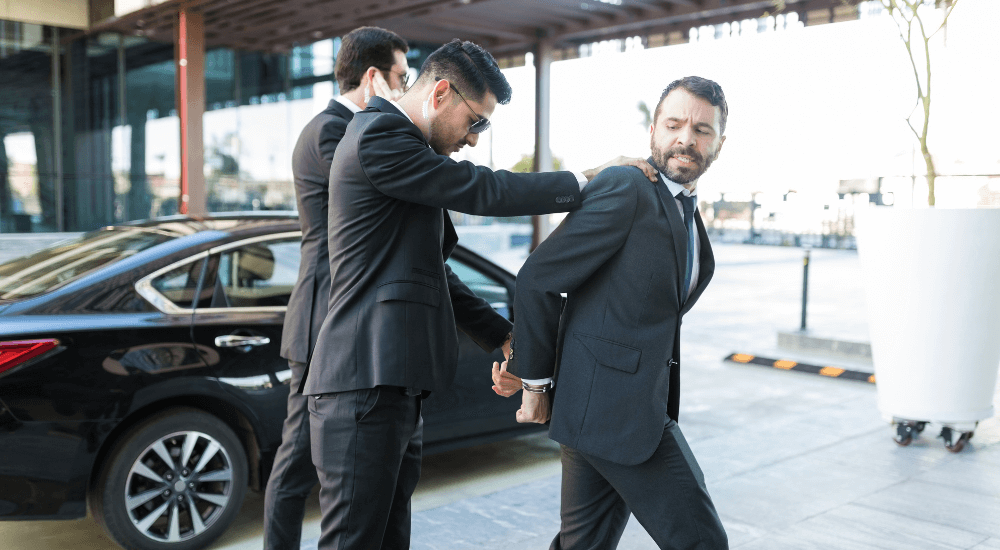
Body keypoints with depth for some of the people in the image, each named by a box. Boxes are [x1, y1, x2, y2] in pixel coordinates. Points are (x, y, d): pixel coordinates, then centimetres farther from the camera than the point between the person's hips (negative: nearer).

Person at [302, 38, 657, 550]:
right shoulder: (377, 135, -10)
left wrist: (503, 338, 19)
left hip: (396, 391, 10)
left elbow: (432, 273, 23)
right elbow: (483, 191, -12)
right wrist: (588, 179, -2)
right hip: (364, 387, -10)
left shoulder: (400, 145, 22)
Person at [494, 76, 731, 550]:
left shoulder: (688, 217, 17)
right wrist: (536, 380, -7)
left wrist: (531, 366, 4)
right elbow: (538, 280, -13)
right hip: (612, 406, -9)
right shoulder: (625, 189, -12)